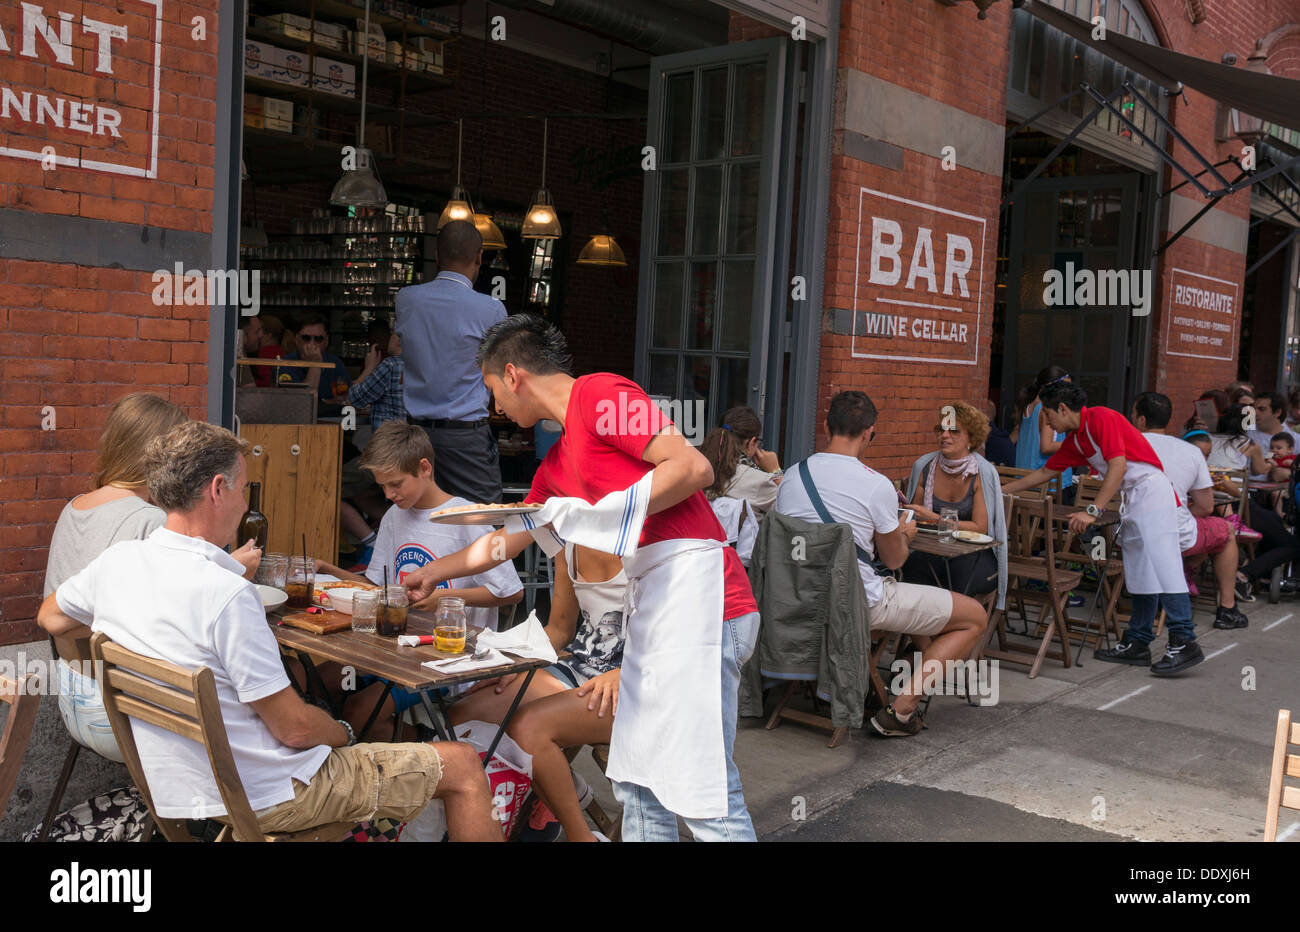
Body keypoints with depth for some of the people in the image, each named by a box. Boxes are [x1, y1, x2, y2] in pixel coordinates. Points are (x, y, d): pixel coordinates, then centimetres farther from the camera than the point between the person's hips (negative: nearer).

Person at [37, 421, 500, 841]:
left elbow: (50, 617, 18)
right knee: (463, 764, 0)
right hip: (266, 798, -8)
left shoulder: (115, 562, -6)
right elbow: (294, 728, -22)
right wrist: (342, 733, -2)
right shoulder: (227, 594, -29)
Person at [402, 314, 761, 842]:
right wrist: (431, 575, 46)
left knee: (703, 788, -9)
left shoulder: (601, 394, -4)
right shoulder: (557, 465, 24)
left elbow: (694, 467, -14)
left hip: (693, 581, -10)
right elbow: (506, 540, 36)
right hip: (653, 599, 10)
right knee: (637, 784, 12)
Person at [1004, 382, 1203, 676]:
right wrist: (1004, 489, 31)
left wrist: (1093, 511, -22)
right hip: (1133, 499, 10)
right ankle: (1137, 643, 12)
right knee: (1140, 573, 9)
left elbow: (1118, 466, -19)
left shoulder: (1101, 418, -12)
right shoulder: (1075, 440, 16)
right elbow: (1046, 472, 27)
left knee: (1162, 568, -14)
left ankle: (1184, 643, -15)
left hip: (1150, 489, -10)